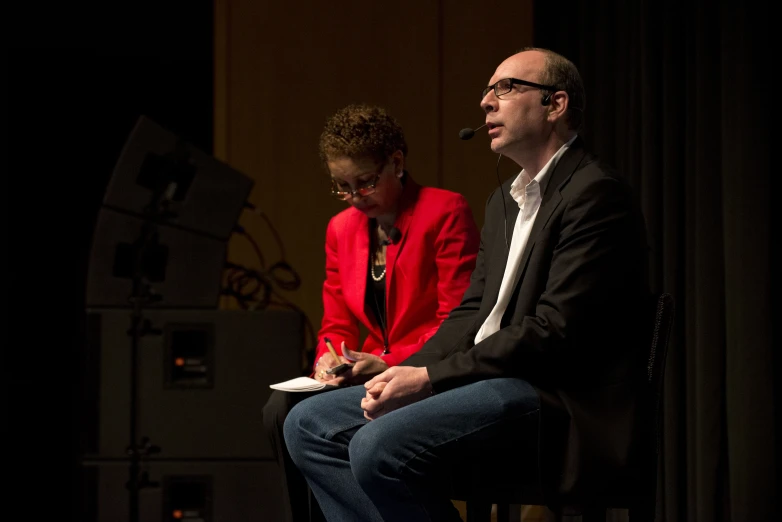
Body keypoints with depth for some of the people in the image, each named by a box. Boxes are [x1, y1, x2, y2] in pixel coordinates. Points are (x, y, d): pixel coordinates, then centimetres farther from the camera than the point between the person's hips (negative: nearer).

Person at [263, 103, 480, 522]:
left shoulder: (446, 213, -7)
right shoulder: (342, 228, 14)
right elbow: (336, 326, 16)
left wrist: (387, 363, -20)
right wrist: (328, 360, -8)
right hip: (373, 378, 7)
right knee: (283, 407, -20)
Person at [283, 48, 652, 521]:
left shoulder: (594, 193, -10)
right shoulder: (505, 200, 21)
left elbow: (553, 332, -18)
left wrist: (428, 377, -18)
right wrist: (404, 376, -2)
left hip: (559, 402, -10)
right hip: (489, 383, 10)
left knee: (379, 445, -29)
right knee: (310, 425, 1)